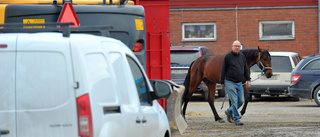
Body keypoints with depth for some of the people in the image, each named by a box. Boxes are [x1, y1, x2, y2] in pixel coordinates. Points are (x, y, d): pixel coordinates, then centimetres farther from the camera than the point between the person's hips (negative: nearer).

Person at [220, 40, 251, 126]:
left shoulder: (242, 56, 9)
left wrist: (248, 80, 6)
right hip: (230, 82, -6)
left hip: (239, 83, 6)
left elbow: (246, 69, 15)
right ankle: (236, 119, 0)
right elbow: (223, 70, -4)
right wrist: (222, 82, -3)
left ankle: (229, 111, 28)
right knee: (234, 101, -7)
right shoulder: (228, 56, -7)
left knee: (241, 101, 6)